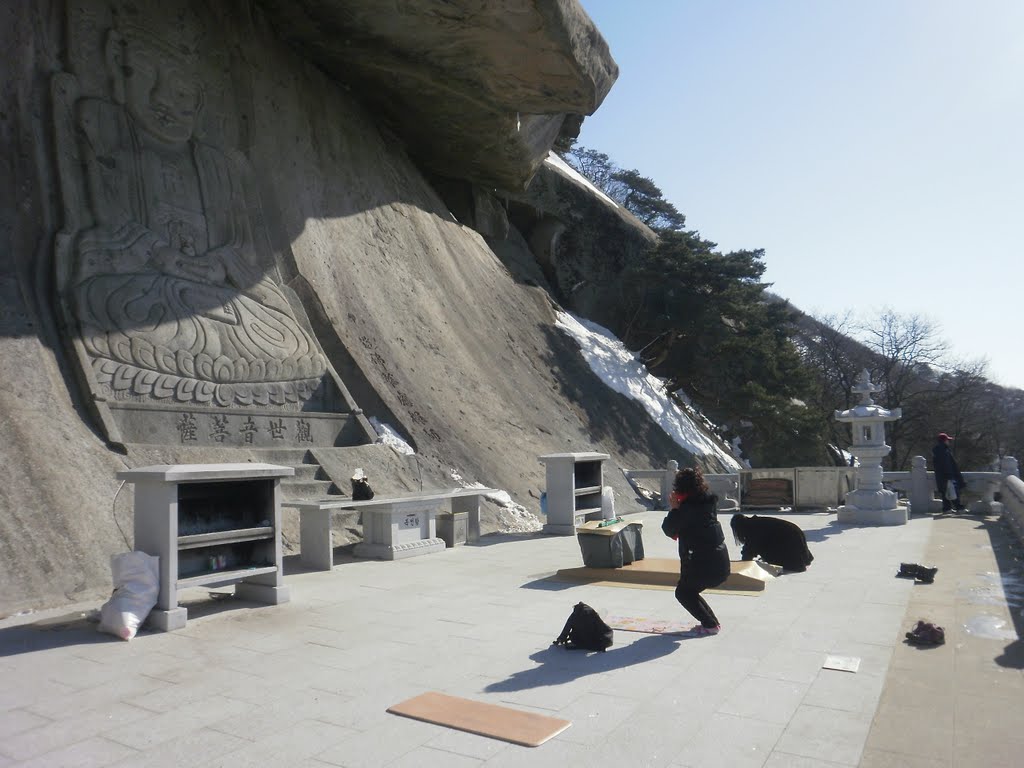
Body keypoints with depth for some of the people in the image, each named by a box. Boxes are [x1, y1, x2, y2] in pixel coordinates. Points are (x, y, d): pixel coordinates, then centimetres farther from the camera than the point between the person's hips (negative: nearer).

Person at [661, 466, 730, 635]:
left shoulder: (688, 507, -17)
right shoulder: (709, 501, 6)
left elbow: (668, 529, -9)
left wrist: (674, 508, -5)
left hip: (704, 563, -8)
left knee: (683, 592, 10)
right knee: (689, 591, 22)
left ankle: (710, 625, 9)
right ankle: (712, 621, 23)